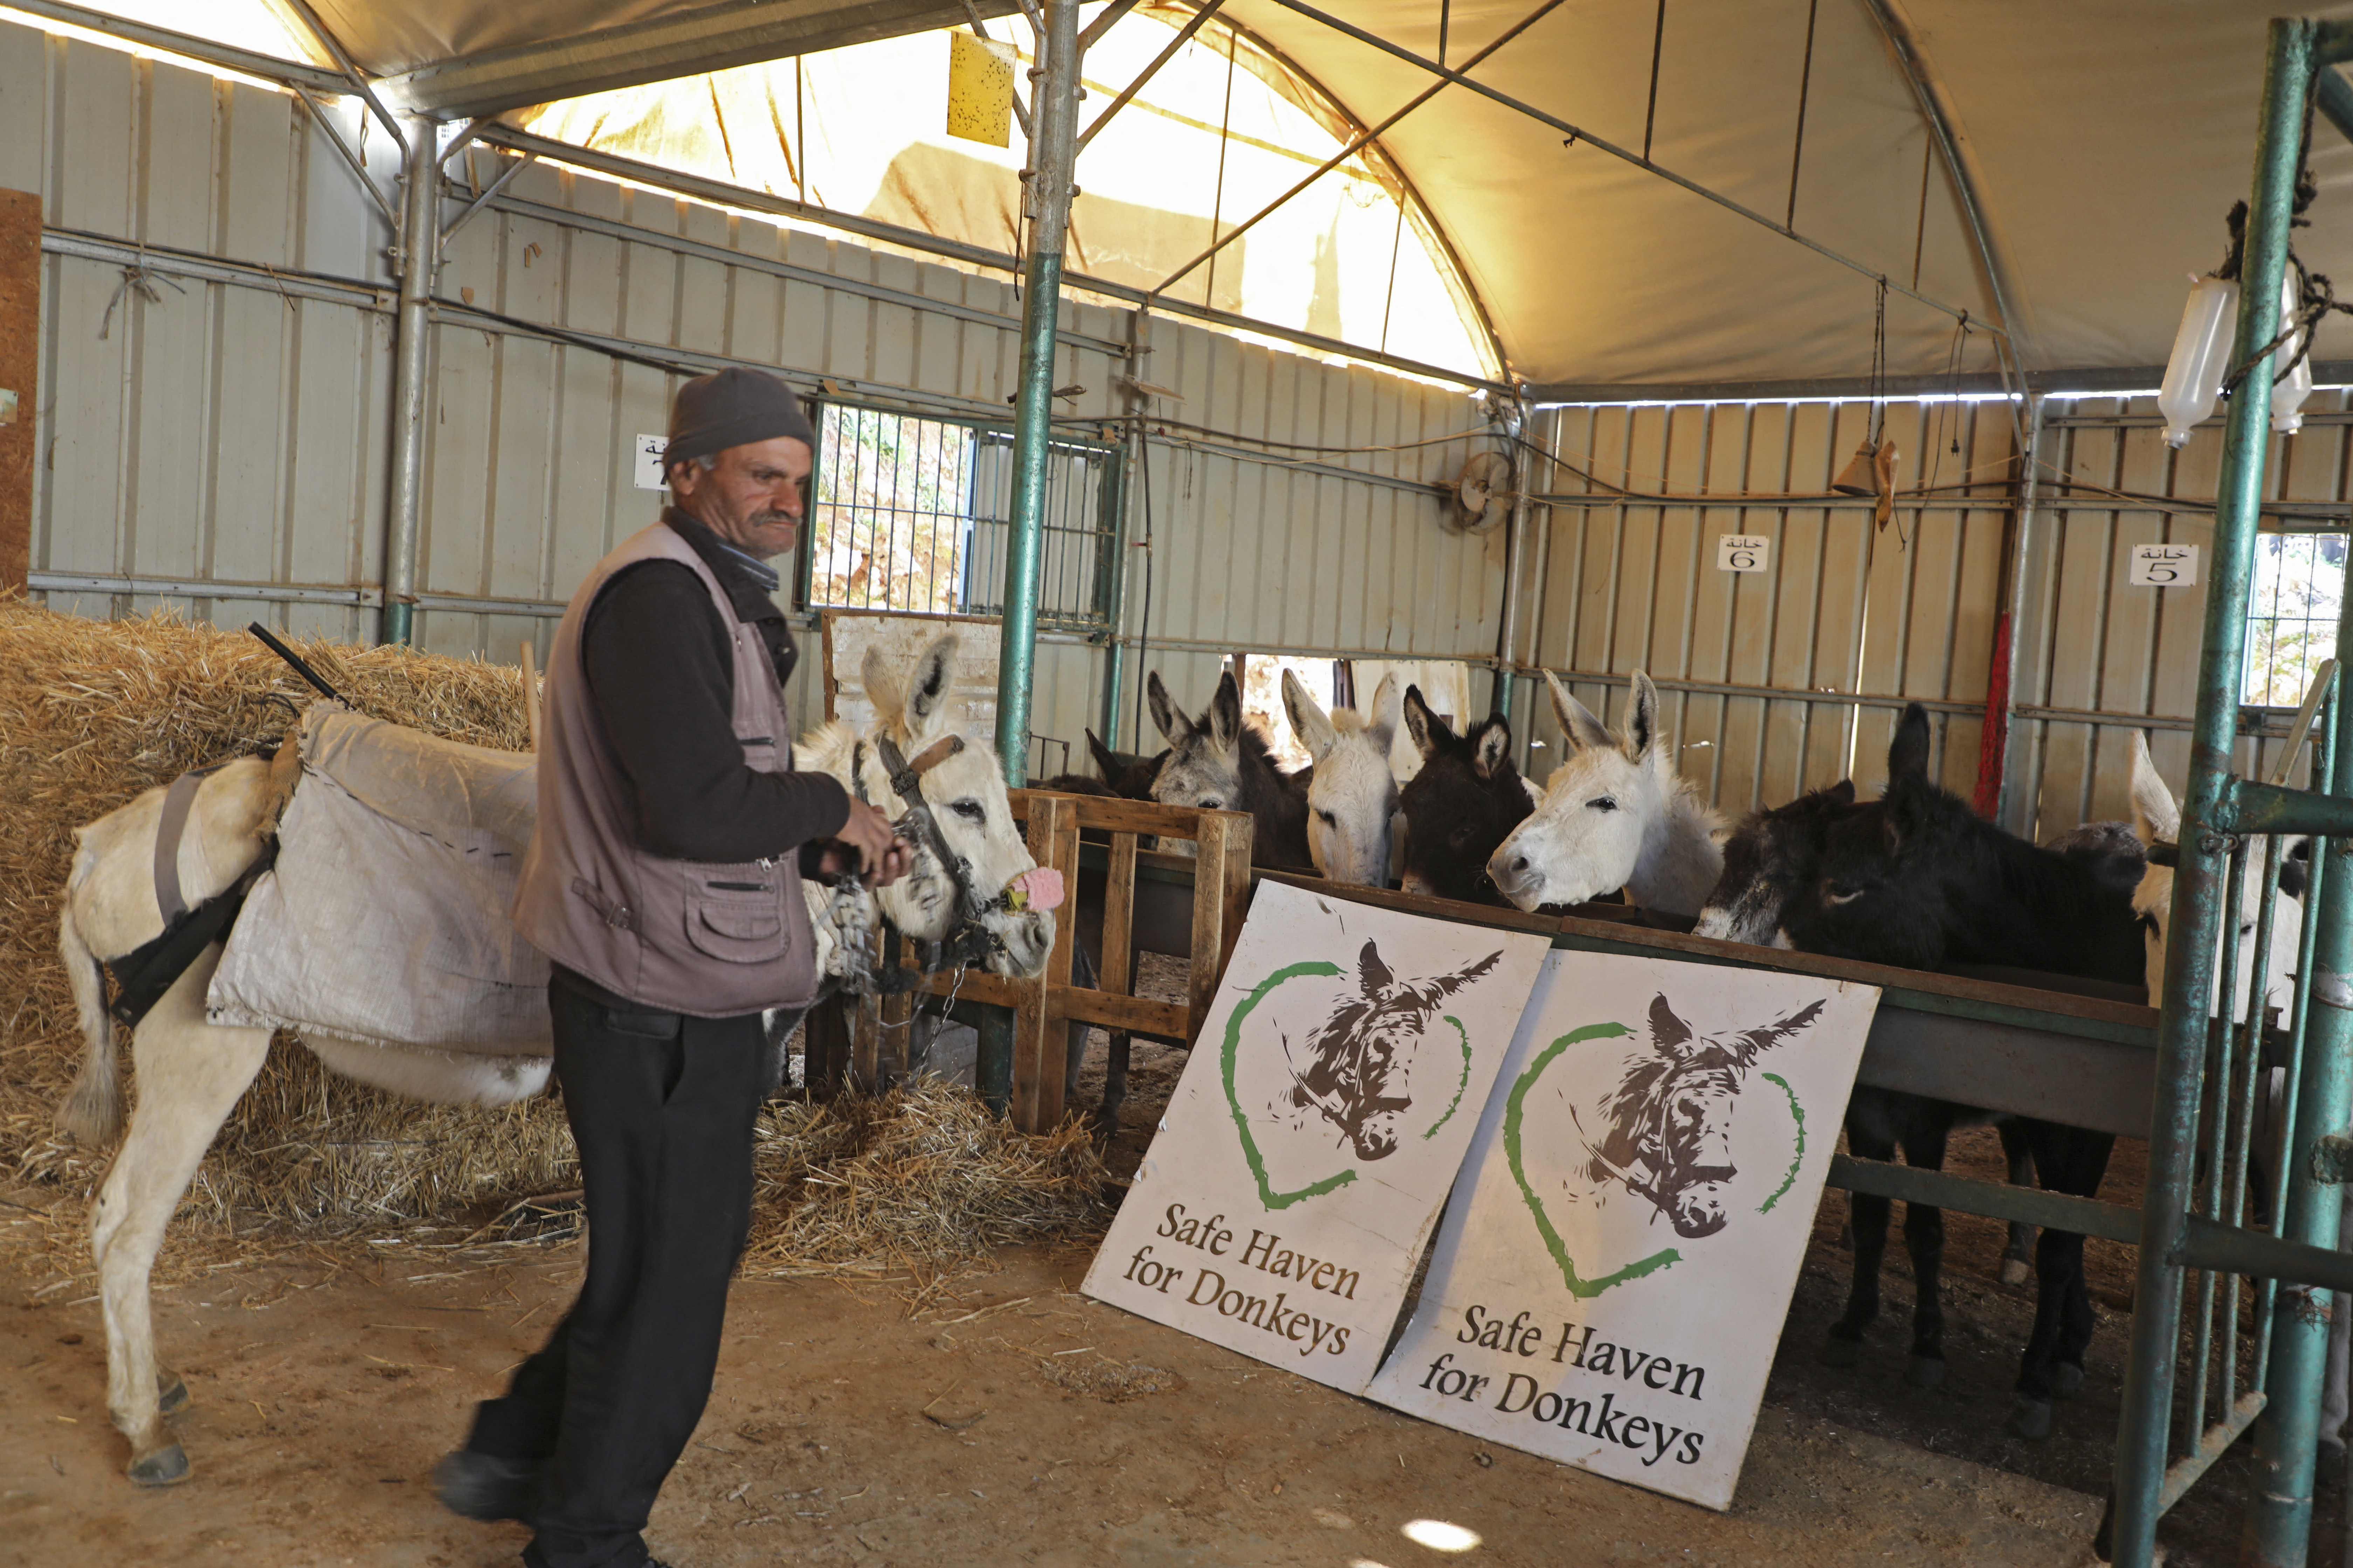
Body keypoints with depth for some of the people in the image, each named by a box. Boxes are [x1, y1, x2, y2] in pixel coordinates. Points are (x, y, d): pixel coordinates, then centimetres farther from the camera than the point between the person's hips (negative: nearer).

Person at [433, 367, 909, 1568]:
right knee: (667, 1284, 4)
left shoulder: (717, 601, 17)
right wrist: (831, 808, -13)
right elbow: (697, 809, -29)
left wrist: (830, 852, 6)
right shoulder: (660, 592, -18)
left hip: (688, 1002, 11)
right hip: (662, 1008, -11)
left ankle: (510, 1457, 37)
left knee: (682, 1251, 23)